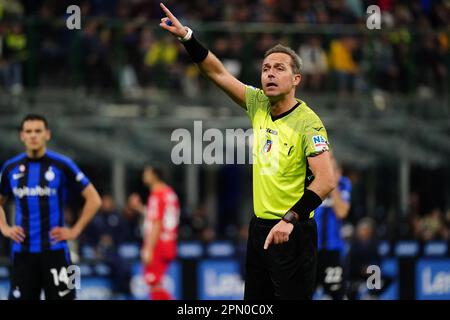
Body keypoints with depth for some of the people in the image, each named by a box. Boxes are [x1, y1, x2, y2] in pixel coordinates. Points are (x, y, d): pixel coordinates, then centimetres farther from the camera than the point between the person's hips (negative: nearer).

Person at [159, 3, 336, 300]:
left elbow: (326, 180, -25)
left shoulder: (308, 123, -16)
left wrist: (290, 219, -34)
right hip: (259, 227, 7)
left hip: (291, 231, -7)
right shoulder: (259, 105, 4)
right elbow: (218, 73, 9)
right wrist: (186, 36, -1)